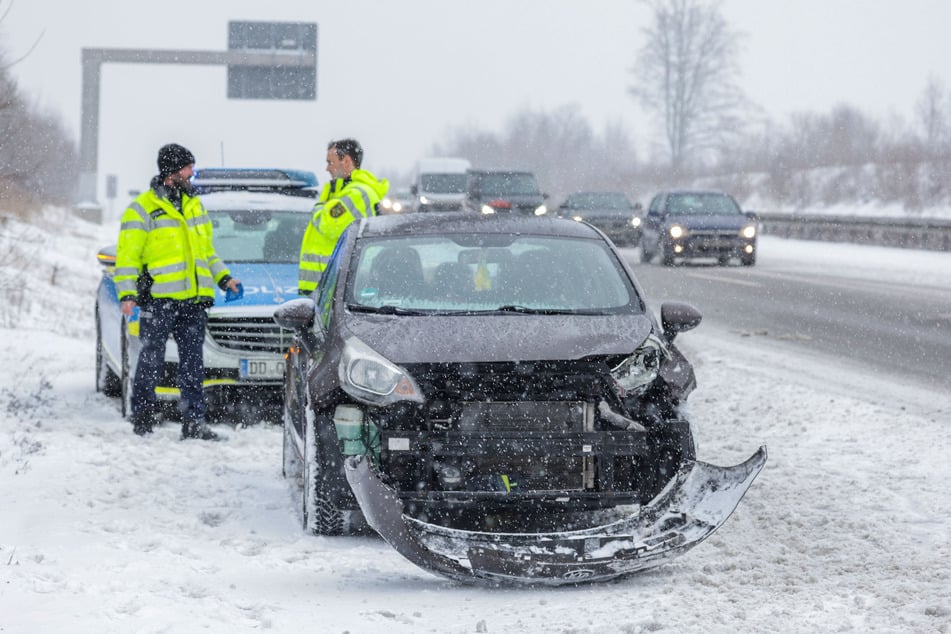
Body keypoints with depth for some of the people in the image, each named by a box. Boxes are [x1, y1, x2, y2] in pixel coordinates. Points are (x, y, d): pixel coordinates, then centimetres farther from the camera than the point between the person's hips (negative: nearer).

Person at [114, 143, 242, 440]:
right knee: (152, 360, -1)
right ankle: (142, 416, 11)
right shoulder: (142, 209, -2)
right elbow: (127, 257, -3)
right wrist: (127, 295, -12)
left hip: (193, 301, 5)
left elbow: (207, 250, 28)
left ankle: (194, 421, 5)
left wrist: (223, 278, 16)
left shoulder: (194, 205, 18)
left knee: (193, 362, 3)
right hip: (158, 301, -5)